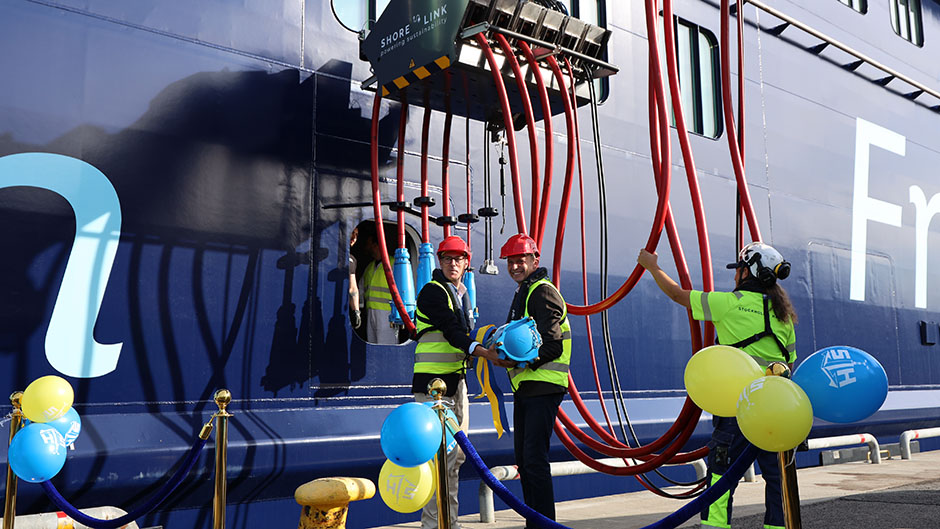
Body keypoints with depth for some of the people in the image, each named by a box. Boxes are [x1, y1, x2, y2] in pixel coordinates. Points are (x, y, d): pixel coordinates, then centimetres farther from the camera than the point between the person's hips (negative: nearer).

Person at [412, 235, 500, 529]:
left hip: (456, 379, 9)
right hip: (433, 381, -9)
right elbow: (451, 332, -20)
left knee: (456, 453, 12)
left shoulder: (461, 293, 18)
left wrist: (490, 346, 6)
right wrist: (483, 351, -30)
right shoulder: (432, 291, -8)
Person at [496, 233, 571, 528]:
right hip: (525, 387, 10)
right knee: (523, 458, 13)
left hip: (543, 388, -10)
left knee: (534, 459, -10)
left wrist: (517, 361, -24)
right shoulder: (523, 293, 20)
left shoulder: (543, 292, -11)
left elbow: (552, 347, -19)